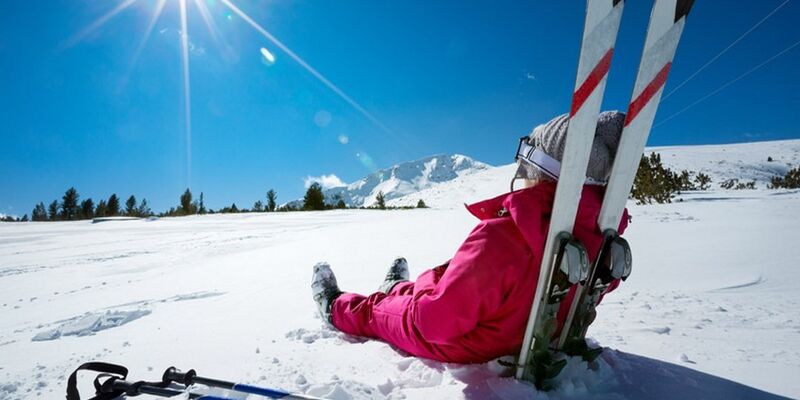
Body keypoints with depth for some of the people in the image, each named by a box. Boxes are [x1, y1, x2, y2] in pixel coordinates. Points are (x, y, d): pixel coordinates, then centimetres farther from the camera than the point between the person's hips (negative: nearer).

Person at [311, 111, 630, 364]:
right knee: (424, 290, 32)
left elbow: (437, 320, -33)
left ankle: (333, 307, 50)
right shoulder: (597, 235, -17)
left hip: (463, 348, -7)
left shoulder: (501, 238, -41)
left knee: (370, 310, 19)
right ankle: (399, 290, 65)